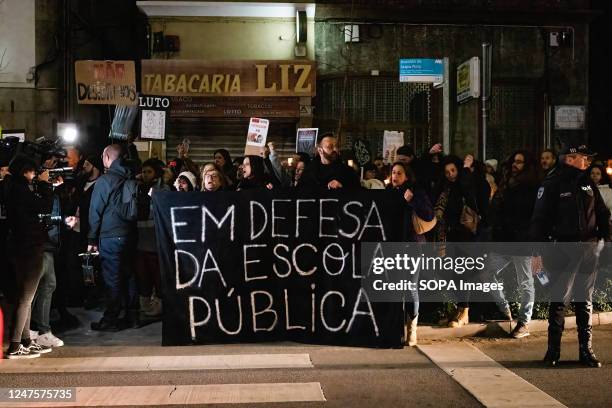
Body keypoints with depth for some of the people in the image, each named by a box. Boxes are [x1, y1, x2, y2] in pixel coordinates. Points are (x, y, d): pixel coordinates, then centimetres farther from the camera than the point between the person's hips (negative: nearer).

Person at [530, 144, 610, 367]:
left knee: (585, 300, 10)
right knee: (560, 299, -1)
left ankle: (586, 350, 17)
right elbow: (539, 219, -10)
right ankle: (553, 350, 8)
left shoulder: (587, 183, 12)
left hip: (589, 248, 5)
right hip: (564, 248, -5)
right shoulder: (552, 184, -6)